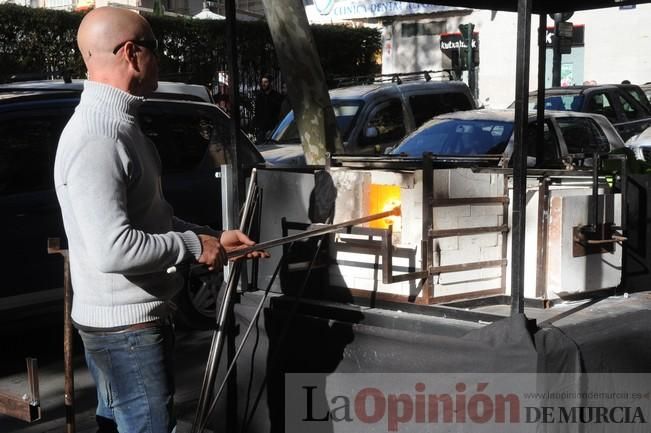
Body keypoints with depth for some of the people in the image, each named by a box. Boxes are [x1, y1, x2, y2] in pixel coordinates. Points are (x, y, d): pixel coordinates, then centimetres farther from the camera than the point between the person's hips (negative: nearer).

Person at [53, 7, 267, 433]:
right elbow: (113, 249, -30)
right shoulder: (96, 138, -23)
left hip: (125, 319, 10)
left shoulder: (120, 125, 11)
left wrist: (215, 237, 10)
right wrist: (193, 246, -18)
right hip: (126, 325, -10)